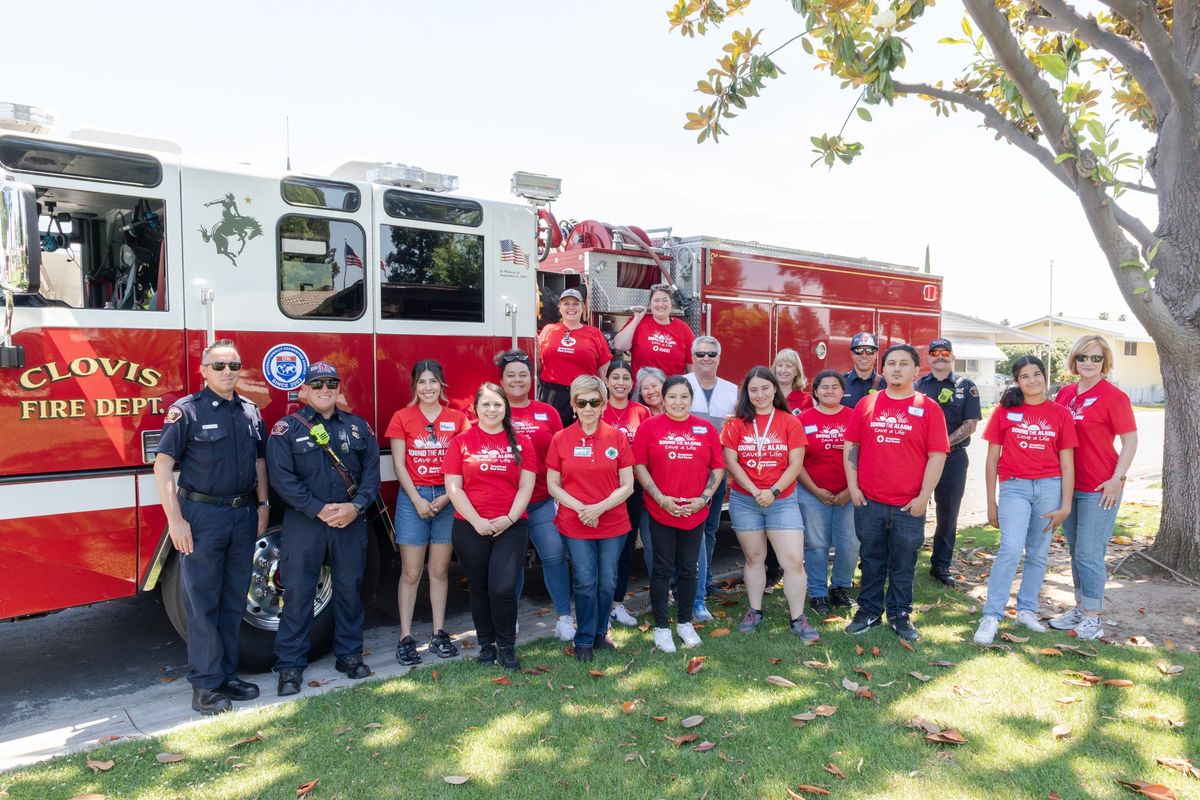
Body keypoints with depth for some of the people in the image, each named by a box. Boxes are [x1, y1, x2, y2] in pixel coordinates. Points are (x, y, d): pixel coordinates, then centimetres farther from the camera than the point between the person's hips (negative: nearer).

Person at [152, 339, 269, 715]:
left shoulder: (251, 411, 8)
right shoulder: (187, 410, -7)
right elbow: (163, 465, -10)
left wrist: (262, 506, 9)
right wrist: (175, 520, -15)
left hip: (244, 515, 5)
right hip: (202, 515, -5)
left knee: (234, 602, 12)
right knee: (203, 603, 2)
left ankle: (227, 675, 24)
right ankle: (206, 685, 10)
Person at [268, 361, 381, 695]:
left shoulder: (358, 427, 7)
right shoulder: (286, 428, -3)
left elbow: (371, 470, 3)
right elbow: (282, 477, -12)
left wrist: (355, 506, -13)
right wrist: (319, 510, -17)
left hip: (351, 521, 3)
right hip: (304, 521, -3)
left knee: (350, 588, 11)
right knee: (298, 592, 2)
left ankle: (349, 653, 25)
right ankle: (290, 664, 13)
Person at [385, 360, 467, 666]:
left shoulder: (457, 419, 4)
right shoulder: (402, 418, 2)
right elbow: (399, 464, -1)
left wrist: (446, 497, -10)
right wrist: (417, 500, -9)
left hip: (447, 499, 1)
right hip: (413, 498, -1)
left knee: (439, 570, 8)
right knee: (410, 572, 1)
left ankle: (439, 634, 17)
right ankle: (405, 638, 7)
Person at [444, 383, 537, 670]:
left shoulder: (521, 442, 5)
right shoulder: (461, 442, 3)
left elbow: (526, 486, 1)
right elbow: (454, 488, -2)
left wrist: (509, 518, -12)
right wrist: (477, 521, -12)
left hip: (511, 526, -1)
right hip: (470, 528, 1)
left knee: (503, 588, -11)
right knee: (479, 589, 10)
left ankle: (507, 647, 9)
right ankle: (486, 645, 27)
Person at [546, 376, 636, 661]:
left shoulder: (617, 437, -2)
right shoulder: (561, 439, -3)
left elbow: (627, 485, -2)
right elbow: (553, 485, 0)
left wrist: (599, 508, -15)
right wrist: (580, 507, -14)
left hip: (613, 523, 1)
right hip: (574, 525, -1)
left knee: (607, 582, 9)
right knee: (585, 582, 1)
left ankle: (600, 633, 30)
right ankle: (584, 640, 18)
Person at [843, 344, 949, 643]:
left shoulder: (928, 409, -1)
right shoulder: (866, 404, 4)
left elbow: (937, 455, -3)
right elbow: (850, 446, 7)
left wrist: (924, 496, -8)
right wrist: (852, 486, 0)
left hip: (909, 505, -1)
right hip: (868, 502, 2)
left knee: (903, 564, 10)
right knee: (871, 560, 13)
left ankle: (900, 614, 26)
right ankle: (868, 610, 26)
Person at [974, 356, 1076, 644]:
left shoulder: (1061, 414, 4)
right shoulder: (1005, 411, 1)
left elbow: (1067, 462, 6)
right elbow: (992, 458, 4)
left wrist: (1066, 505, 2)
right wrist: (991, 502, 3)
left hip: (1049, 487, 2)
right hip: (1014, 486, -2)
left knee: (1038, 553, 9)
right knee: (1011, 548, -15)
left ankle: (1027, 610, 24)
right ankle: (991, 616, -9)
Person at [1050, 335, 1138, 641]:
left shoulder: (1113, 396, -9)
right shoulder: (1065, 393, 8)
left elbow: (1131, 440, -10)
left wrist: (1117, 478, -16)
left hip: (1100, 489, -6)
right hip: (1068, 485, 6)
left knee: (1089, 553, -4)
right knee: (1076, 551, 15)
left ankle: (1092, 618, 8)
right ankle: (1080, 607, 28)